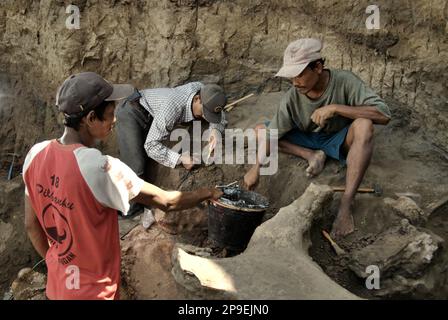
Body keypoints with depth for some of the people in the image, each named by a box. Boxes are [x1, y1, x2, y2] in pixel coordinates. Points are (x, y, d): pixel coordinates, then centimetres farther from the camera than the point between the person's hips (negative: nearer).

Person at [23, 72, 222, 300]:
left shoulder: (36, 155, -10)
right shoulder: (102, 168, -32)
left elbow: (31, 225, 1)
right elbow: (166, 202, -21)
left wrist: (56, 264, 15)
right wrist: (206, 193, -4)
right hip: (92, 291, -6)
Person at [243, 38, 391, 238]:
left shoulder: (344, 82, -24)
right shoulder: (293, 96, -17)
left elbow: (384, 115, -31)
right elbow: (272, 133, -13)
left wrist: (335, 108, -36)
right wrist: (256, 168, -23)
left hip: (339, 141, -3)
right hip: (308, 139, 3)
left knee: (364, 125, -38)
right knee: (260, 130, -9)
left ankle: (346, 203, -37)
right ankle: (313, 155, -17)